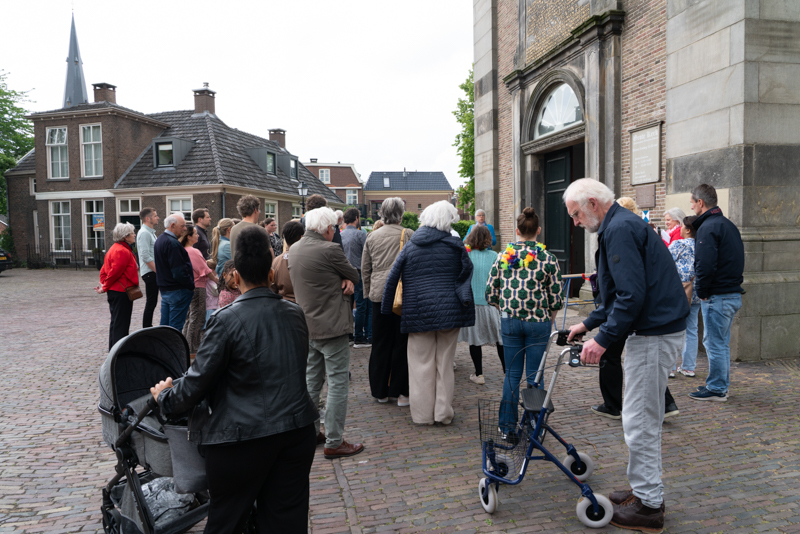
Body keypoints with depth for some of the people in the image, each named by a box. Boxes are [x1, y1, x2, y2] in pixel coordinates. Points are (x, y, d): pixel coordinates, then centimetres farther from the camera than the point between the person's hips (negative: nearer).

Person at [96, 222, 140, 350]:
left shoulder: (115, 248, 16)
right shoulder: (123, 251, -17)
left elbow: (104, 270, 16)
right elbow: (115, 272, -20)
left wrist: (104, 285, 7)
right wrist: (105, 288, -9)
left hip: (114, 291, 10)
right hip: (122, 292, -10)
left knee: (116, 323, 17)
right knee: (121, 324, -5)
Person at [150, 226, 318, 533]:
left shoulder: (227, 320, -14)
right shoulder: (295, 315, 2)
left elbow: (197, 383, -11)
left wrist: (164, 395, 10)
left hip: (244, 439, -5)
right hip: (298, 432, 5)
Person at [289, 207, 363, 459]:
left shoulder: (294, 249, 8)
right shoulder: (329, 249, -18)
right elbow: (354, 275, -6)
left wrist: (343, 280, -5)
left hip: (307, 326, 9)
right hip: (331, 326, -9)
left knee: (311, 380, 19)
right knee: (338, 383, -1)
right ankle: (334, 442, 3)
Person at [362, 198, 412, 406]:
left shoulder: (372, 236, 8)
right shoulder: (409, 235, -4)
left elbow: (365, 269, 12)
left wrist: (368, 292, 21)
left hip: (379, 294, 3)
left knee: (380, 343, 12)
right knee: (402, 342, 4)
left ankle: (380, 391, 21)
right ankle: (400, 392, 8)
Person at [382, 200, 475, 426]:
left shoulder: (410, 246, 1)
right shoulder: (455, 245, -2)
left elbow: (392, 278, 2)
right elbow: (466, 274, 2)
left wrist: (386, 308, 10)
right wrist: (465, 301, 15)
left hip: (418, 312, 0)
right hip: (449, 312, 0)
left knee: (421, 365, 9)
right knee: (445, 364, 10)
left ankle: (423, 413, 16)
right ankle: (444, 413, 16)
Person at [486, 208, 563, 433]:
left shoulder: (504, 256, 0)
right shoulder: (548, 258, -6)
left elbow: (490, 292, 2)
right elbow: (556, 298, -4)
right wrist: (550, 318, 13)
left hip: (509, 321, 2)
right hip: (538, 322, -2)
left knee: (512, 373, 12)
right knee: (534, 374, 7)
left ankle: (507, 425, 20)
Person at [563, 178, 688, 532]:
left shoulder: (619, 229, -16)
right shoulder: (621, 224, 17)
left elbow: (632, 294, -25)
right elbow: (621, 293, 24)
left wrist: (603, 339, -20)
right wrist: (588, 323, 24)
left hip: (654, 336, -11)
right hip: (655, 330, 11)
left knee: (639, 421, -1)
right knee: (643, 418, 18)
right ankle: (643, 491, 30)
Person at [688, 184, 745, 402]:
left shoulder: (708, 227, -16)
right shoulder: (728, 225, 16)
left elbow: (705, 265, -25)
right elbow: (736, 260, 19)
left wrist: (701, 291, -12)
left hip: (717, 297, -10)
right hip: (733, 294, 10)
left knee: (714, 343, 0)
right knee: (721, 343, 18)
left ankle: (716, 390, 8)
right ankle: (721, 386, 27)